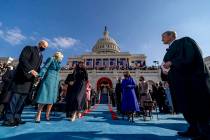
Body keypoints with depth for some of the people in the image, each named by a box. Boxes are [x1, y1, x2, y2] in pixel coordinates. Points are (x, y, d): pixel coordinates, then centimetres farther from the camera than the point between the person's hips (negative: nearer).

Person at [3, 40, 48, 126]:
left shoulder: (41, 56, 21)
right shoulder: (29, 48, 0)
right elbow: (22, 59, -15)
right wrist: (30, 70, -25)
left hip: (30, 79, 7)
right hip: (22, 76, -7)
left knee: (23, 99, 5)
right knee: (15, 97, -6)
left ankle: (16, 118, 10)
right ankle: (8, 119, 1)